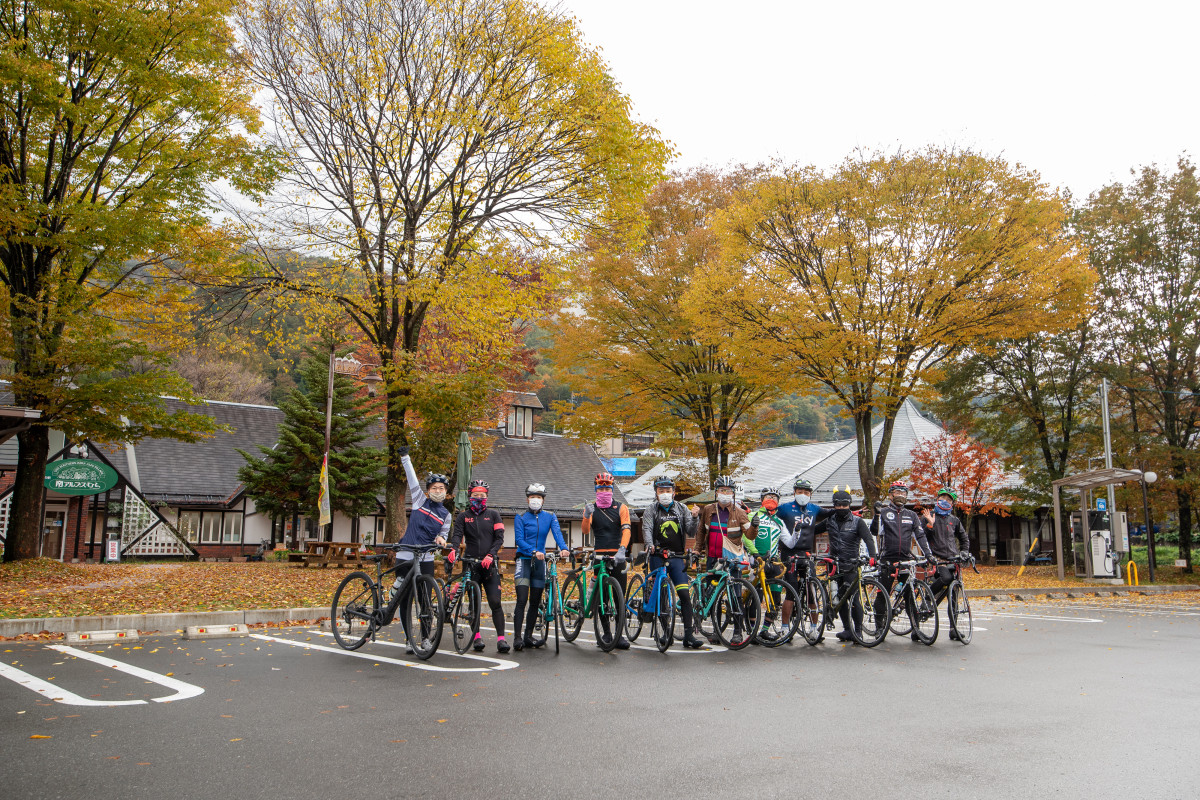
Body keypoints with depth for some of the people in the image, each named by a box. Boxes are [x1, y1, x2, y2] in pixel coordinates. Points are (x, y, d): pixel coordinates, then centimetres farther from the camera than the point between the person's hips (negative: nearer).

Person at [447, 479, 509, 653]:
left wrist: (490, 555, -15)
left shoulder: (493, 514, 9)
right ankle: (477, 636, 15)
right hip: (471, 564, 1)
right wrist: (453, 550, -28)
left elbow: (499, 537, 1)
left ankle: (501, 638, -6)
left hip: (489, 564, -1)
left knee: (495, 602, -8)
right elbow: (457, 535, -7)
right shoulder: (463, 517, 10)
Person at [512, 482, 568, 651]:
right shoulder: (521, 518, -1)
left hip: (540, 561, 3)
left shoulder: (549, 516, 6)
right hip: (524, 560, -3)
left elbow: (557, 533, -10)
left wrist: (563, 548, -30)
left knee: (535, 602, 6)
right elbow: (519, 540, -10)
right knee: (522, 600, -12)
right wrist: (534, 552, -27)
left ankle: (528, 637, 16)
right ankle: (517, 637, -10)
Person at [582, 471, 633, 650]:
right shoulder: (591, 509, 8)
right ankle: (606, 633, 9)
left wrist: (622, 550, -25)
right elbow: (585, 531, -8)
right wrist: (586, 516, -28)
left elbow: (626, 529, -9)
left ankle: (620, 634, 3)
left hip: (618, 556, -1)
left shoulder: (621, 508, 6)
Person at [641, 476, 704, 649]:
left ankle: (688, 635, -8)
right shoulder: (652, 510, 6)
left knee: (685, 594, -8)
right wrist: (649, 544, -27)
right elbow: (647, 528, -7)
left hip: (676, 557, 1)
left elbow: (691, 533, 6)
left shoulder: (681, 509, 10)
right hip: (658, 557, -1)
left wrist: (694, 519, -13)